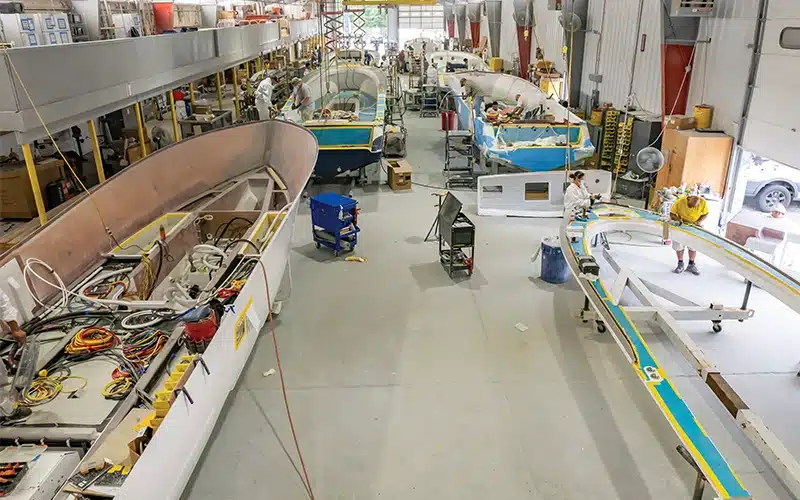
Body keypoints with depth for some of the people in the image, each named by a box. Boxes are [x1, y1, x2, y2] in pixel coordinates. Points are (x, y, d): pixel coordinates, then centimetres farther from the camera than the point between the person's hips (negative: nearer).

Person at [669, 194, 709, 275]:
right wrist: (678, 219, -34)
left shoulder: (703, 202, -22)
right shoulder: (680, 202, -27)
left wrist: (699, 221, -21)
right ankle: (680, 264, 16)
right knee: (678, 244, 2)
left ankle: (691, 265, 18)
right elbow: (672, 214, -16)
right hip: (681, 225, -1)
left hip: (694, 226, 1)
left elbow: (705, 214, -4)